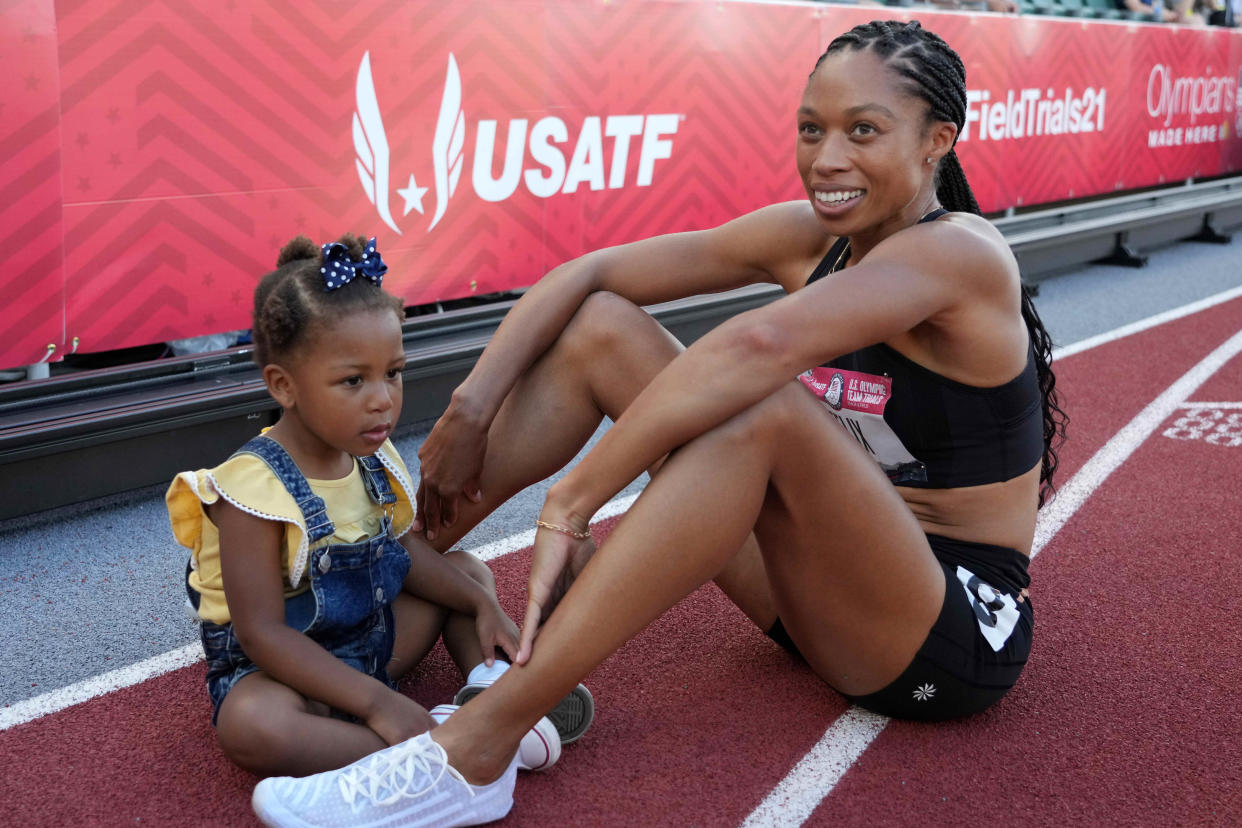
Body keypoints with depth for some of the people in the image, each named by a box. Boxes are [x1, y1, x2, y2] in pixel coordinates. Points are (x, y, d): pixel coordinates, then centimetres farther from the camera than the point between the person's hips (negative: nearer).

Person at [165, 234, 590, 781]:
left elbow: (404, 548, 12)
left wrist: (481, 603, -3)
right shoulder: (254, 491, -26)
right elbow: (262, 633, -27)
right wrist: (375, 701, -33)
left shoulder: (371, 457, -2)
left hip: (374, 636, 8)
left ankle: (490, 686, -12)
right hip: (274, 667, -8)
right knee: (253, 725, -40)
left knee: (467, 568, 13)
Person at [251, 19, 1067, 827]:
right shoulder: (810, 235, 1)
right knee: (602, 324, -4)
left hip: (960, 634, -7)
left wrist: (571, 502, -37)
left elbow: (757, 346, -37)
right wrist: (472, 408, -16)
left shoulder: (957, 251, -20)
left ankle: (477, 749, -35)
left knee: (768, 406, -37)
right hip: (825, 593, 7)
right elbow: (587, 273, -4)